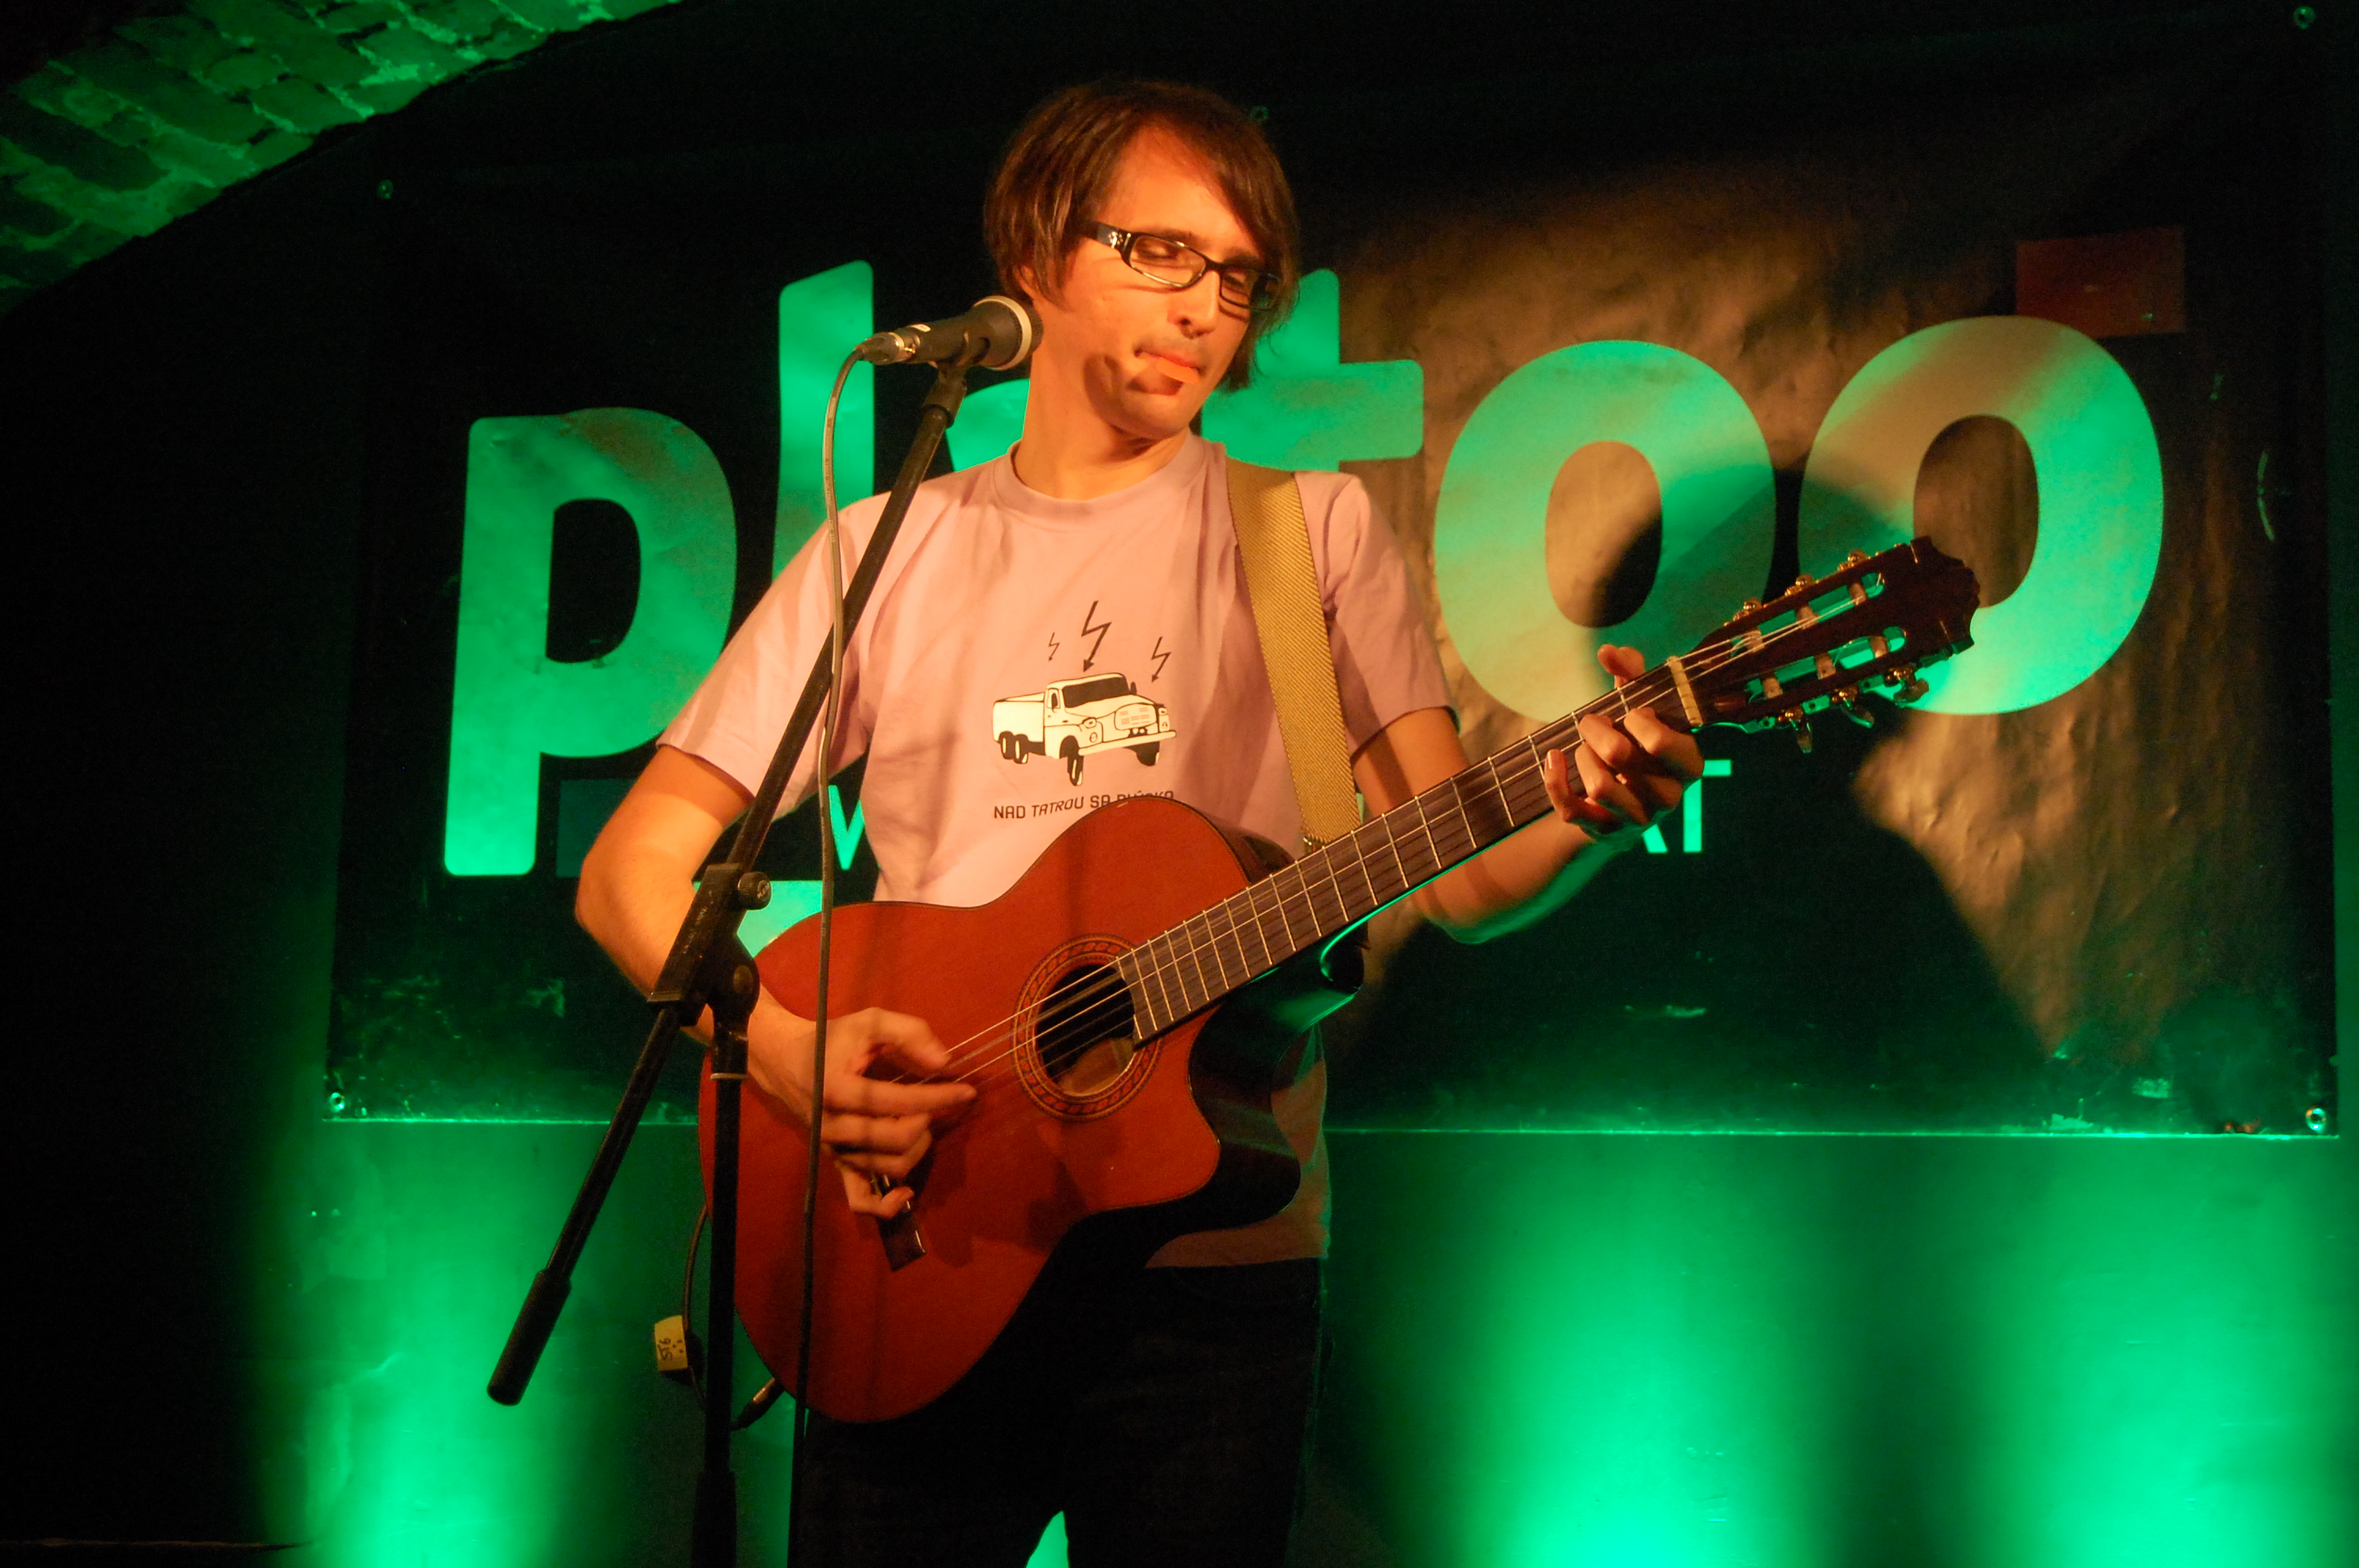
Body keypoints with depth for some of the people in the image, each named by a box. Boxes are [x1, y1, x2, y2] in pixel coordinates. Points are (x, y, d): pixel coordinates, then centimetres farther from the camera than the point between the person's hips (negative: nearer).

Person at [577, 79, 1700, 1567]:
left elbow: (1461, 874, -2)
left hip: (1214, 1262, 0)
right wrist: (792, 1051, -13)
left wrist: (1589, 814, -24)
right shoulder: (889, 552, 7)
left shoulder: (1312, 531, 6)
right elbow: (632, 869, 4)